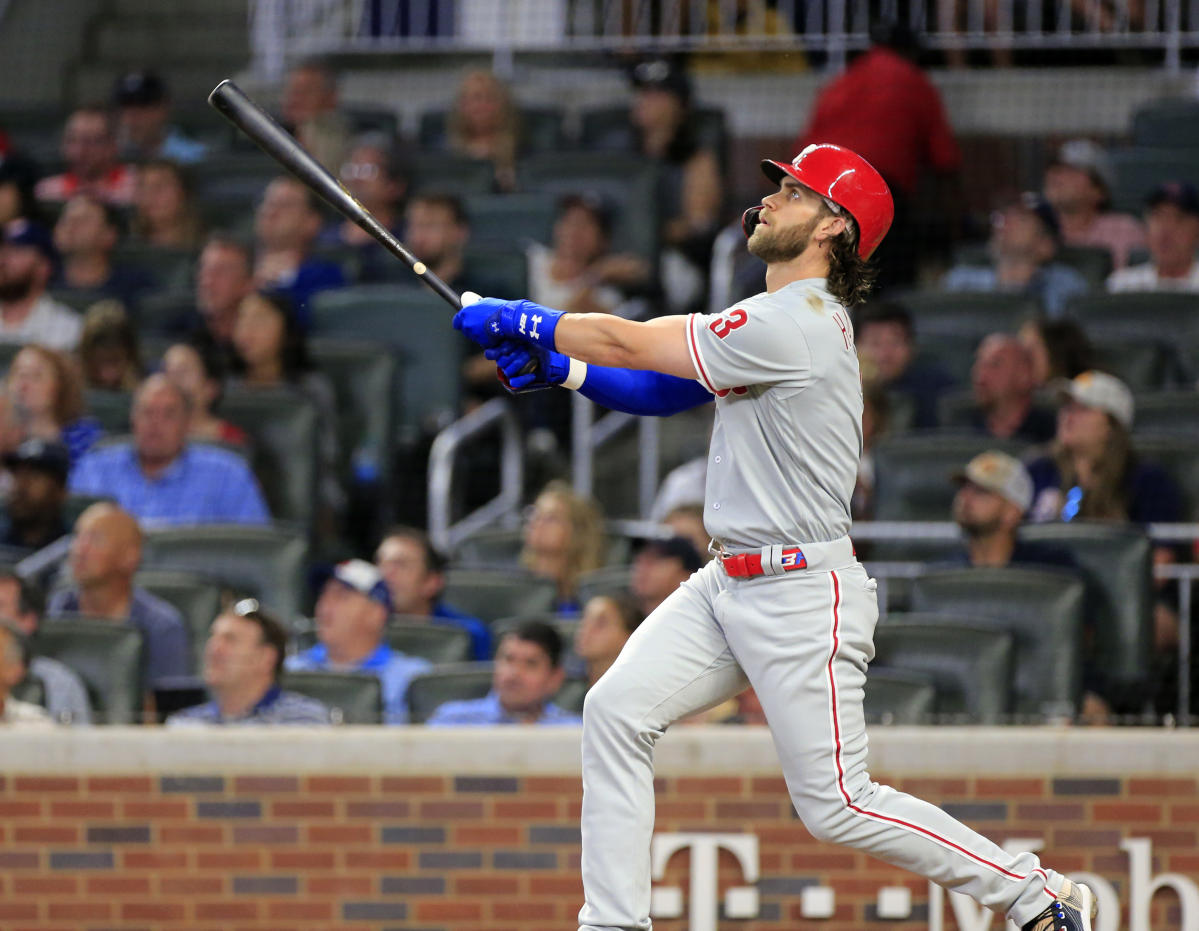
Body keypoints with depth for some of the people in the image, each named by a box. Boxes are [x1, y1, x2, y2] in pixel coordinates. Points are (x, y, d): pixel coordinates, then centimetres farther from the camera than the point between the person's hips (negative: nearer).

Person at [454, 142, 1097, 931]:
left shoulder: (792, 328, -19)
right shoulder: (787, 321, 13)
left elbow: (631, 344, -15)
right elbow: (661, 389, 15)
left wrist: (515, 320, -5)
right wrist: (560, 367, 1)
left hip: (802, 594, -10)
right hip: (730, 588, 10)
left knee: (836, 805, -6)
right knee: (616, 711, -2)